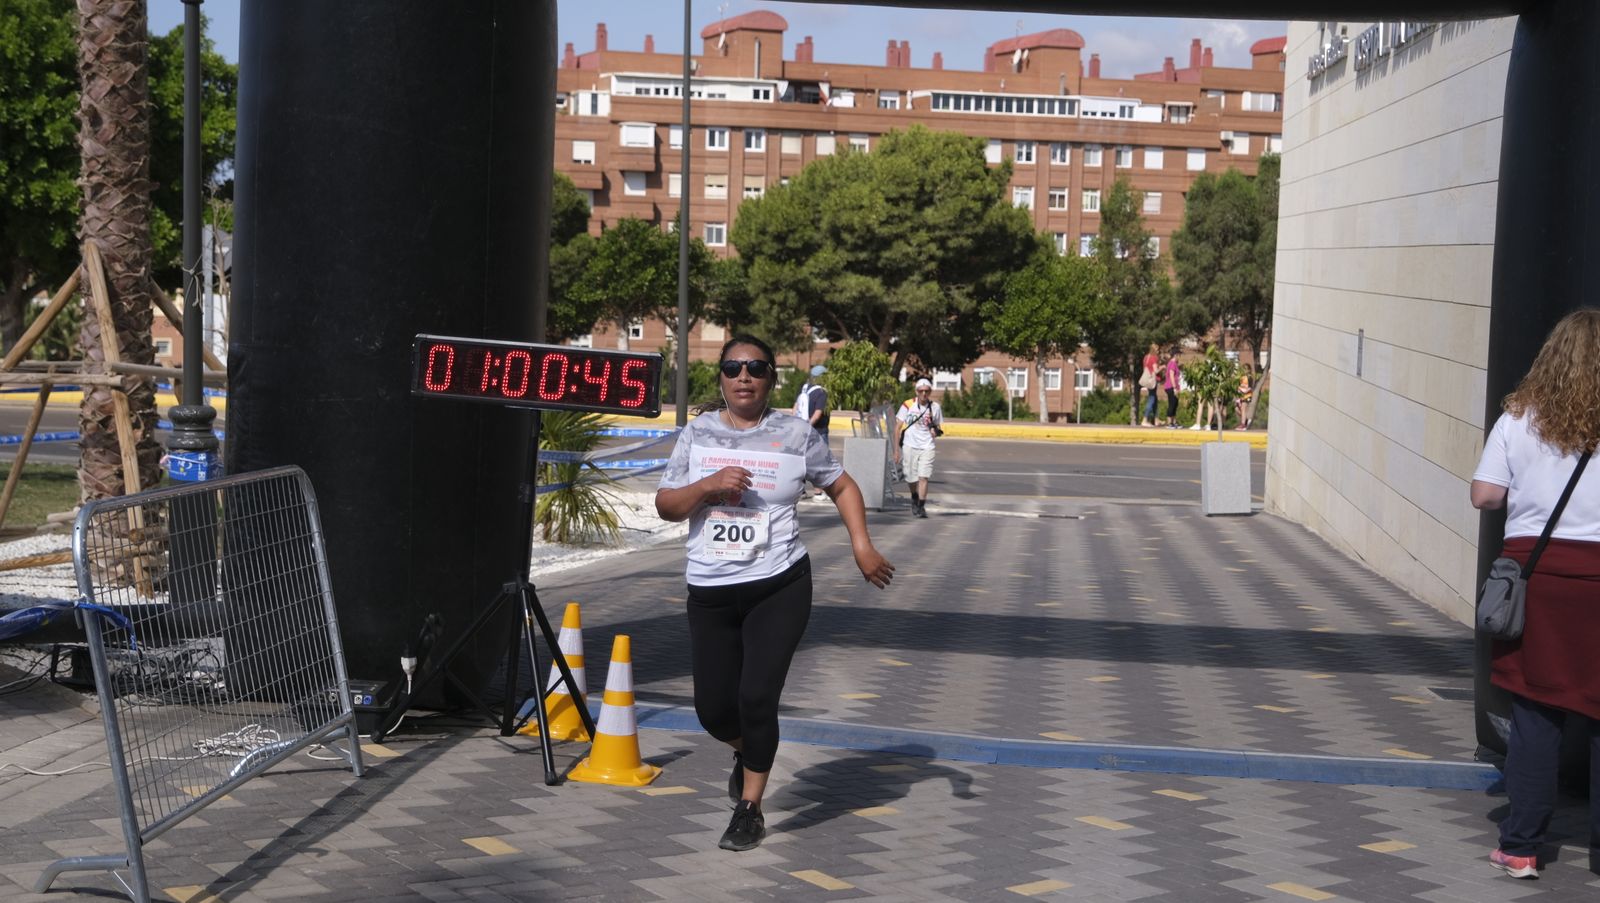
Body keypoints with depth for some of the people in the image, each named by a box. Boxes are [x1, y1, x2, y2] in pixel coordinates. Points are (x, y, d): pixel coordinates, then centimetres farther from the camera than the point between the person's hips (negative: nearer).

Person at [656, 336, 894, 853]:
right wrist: (708, 485, -16)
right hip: (710, 593, 3)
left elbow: (842, 487, 11)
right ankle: (746, 753, 41)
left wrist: (862, 547, 0)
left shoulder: (795, 435, 0)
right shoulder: (697, 434, 4)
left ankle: (750, 810, 6)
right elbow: (665, 506, 2)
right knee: (713, 708, 4)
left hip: (779, 588, -2)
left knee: (757, 696, -13)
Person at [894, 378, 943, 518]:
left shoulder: (935, 407, 2)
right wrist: (896, 450, -1)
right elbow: (898, 428, 2)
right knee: (911, 478, 8)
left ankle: (921, 506, -12)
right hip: (910, 446, 0)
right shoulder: (907, 405, -3)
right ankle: (915, 499, 37)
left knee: (923, 477, -14)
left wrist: (936, 431, -10)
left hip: (927, 447, 0)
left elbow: (939, 427, 15)